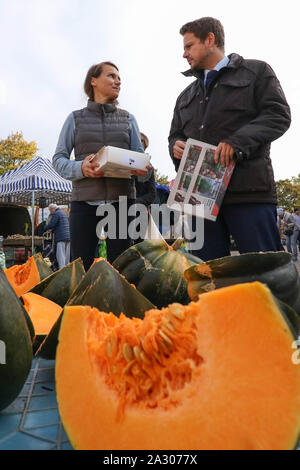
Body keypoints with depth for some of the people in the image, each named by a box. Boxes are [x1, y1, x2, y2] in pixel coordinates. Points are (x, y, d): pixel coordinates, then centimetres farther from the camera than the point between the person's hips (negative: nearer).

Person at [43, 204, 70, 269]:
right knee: (66, 255, 10)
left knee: (60, 255, -8)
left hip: (61, 237, -9)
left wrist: (44, 229, 4)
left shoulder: (55, 214, -5)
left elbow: (50, 225, -13)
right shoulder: (64, 213, 22)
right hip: (68, 237, 9)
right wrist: (52, 230, 28)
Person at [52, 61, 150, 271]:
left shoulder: (128, 118, 18)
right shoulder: (76, 118, 12)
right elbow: (59, 158, 6)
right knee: (81, 268, -2)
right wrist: (80, 168, -15)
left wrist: (141, 168, -12)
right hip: (85, 200, -1)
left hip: (121, 199, 2)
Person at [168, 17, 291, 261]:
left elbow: (279, 115, -1)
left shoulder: (256, 71, 12)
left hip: (249, 190, -4)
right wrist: (176, 146, 0)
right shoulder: (186, 96, 27)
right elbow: (175, 135, 26)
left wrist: (238, 142, -17)